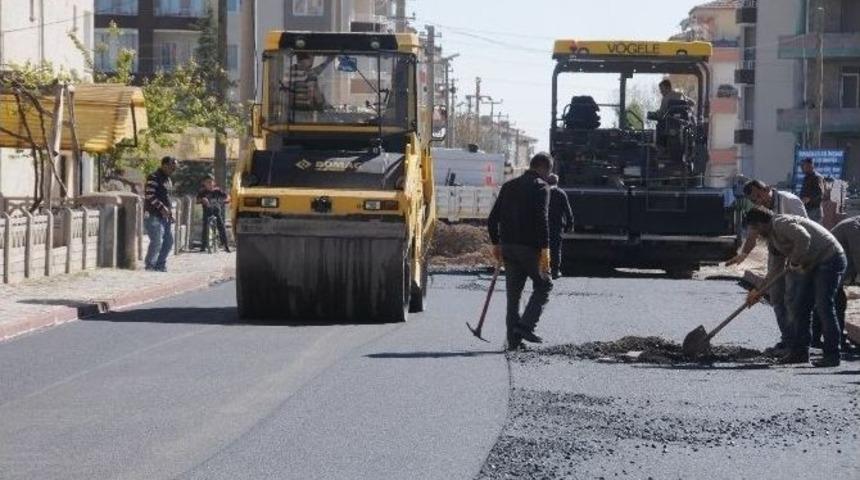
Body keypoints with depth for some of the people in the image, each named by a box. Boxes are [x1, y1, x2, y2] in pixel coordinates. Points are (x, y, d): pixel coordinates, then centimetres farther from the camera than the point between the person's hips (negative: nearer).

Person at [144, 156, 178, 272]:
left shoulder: (168, 180, 18)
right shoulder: (154, 178, -11)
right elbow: (149, 196, -19)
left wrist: (169, 210, 14)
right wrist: (161, 207, -23)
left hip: (164, 215, 9)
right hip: (153, 215, -9)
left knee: (169, 240, 8)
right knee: (157, 241, -13)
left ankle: (160, 264, 17)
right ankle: (150, 265, -1)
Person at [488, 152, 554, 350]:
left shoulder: (509, 186, 15)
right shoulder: (541, 187, -6)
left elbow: (492, 219, 15)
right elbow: (542, 219, -18)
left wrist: (496, 244, 22)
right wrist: (545, 248, -18)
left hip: (508, 246, 6)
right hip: (529, 247, -6)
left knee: (513, 293, 9)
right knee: (544, 285, 8)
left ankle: (513, 339, 7)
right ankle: (526, 325, -7)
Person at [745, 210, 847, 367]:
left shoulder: (780, 224, -17)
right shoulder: (772, 236, 15)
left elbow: (804, 238, -33)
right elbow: (777, 266, 21)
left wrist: (794, 261, -19)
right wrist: (760, 291, 19)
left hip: (829, 260, -11)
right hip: (811, 266, 11)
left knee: (824, 306, -14)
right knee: (800, 307, 9)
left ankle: (832, 355, -12)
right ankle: (800, 352, 15)